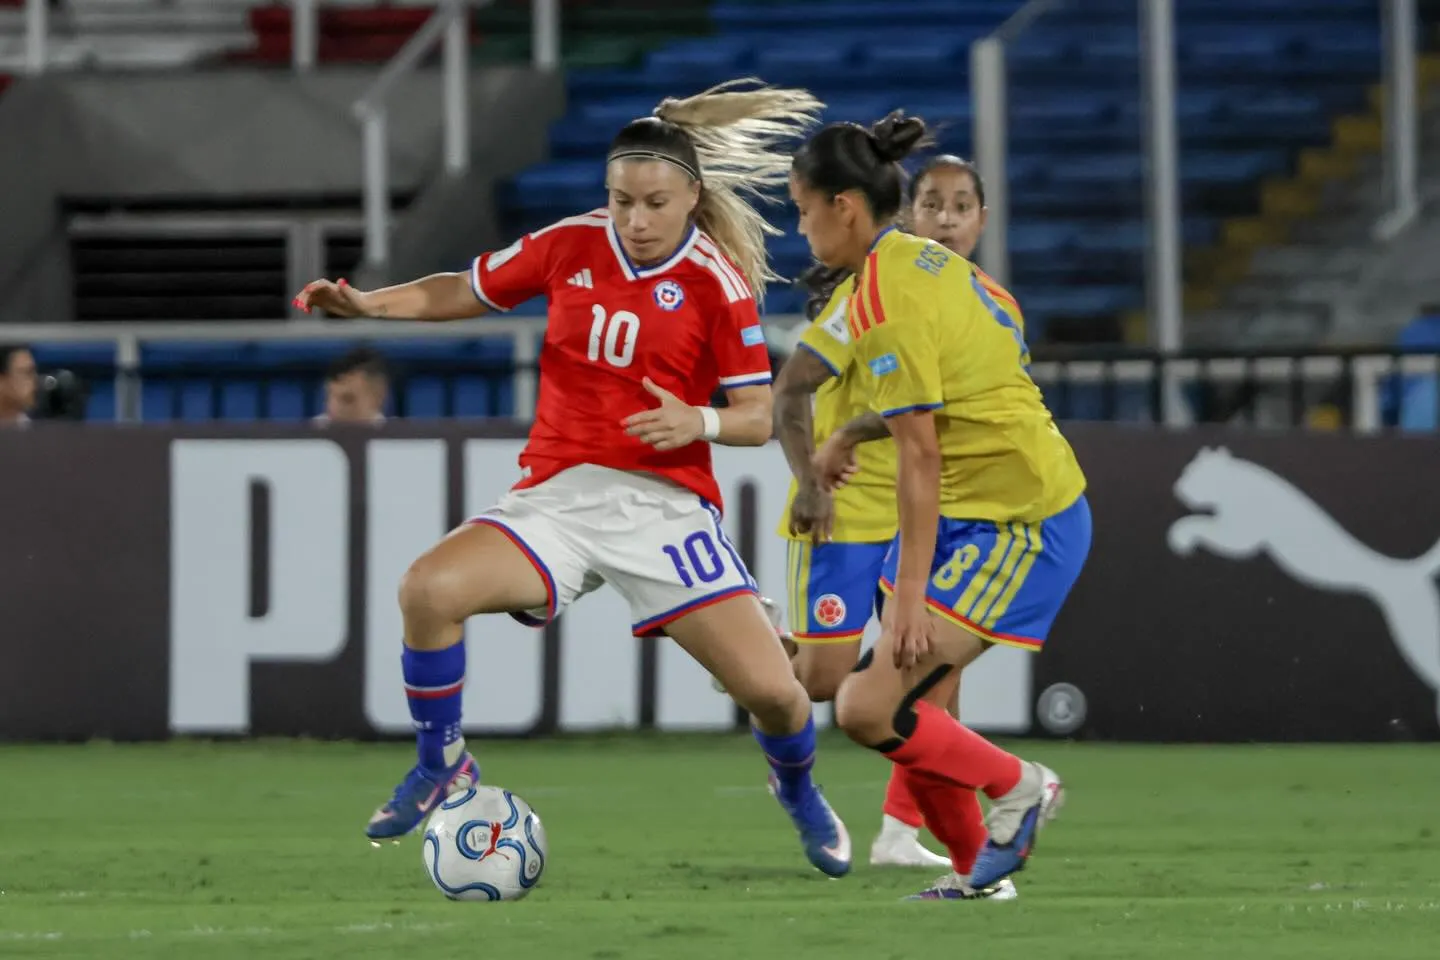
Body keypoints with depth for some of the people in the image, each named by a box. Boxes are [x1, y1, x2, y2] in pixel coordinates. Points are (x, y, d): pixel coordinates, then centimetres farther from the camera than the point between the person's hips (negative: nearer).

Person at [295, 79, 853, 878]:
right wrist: (365, 302, 1)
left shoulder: (717, 281, -5)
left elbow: (757, 419, -2)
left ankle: (797, 788, 28)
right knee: (429, 589, -26)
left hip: (666, 504, -2)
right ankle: (442, 767, -1)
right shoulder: (571, 246, 3)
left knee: (772, 691, -11)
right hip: (559, 493, 2)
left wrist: (699, 422, -23)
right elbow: (463, 291, 16)